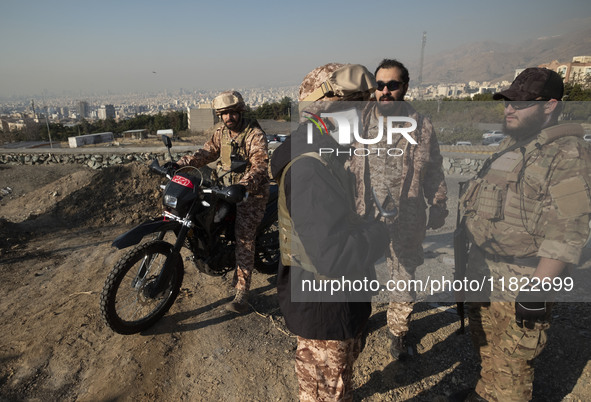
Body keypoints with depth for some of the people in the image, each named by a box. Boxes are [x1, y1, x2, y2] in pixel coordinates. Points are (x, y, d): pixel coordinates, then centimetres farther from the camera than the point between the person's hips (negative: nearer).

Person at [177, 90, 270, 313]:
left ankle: (242, 293, -10)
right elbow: (208, 151, 11)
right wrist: (181, 163, -4)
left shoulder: (255, 134, -16)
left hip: (251, 191, -8)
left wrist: (244, 185, -46)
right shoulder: (222, 131, 7)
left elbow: (260, 165, -28)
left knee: (244, 238, -14)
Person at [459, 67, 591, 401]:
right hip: (482, 272, 9)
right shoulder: (510, 146, 11)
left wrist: (538, 288, -24)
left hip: (521, 282, -8)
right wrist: (470, 257, 19)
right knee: (485, 344, 25)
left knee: (512, 361, 7)